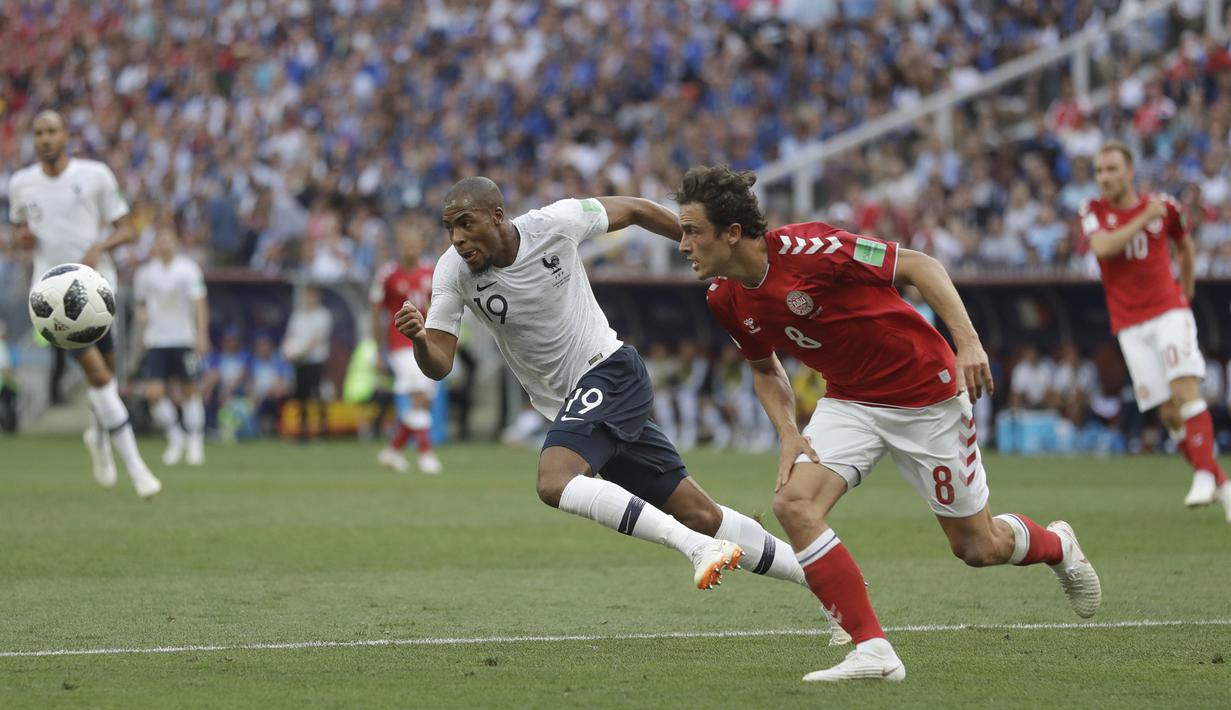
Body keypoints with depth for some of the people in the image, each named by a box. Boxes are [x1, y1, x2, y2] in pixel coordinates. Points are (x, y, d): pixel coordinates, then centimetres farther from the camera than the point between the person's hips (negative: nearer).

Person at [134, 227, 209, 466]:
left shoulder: (188, 269, -3)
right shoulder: (145, 272, 6)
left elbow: (199, 303, -8)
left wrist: (202, 335, -17)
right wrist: (142, 315, -1)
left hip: (184, 340, -2)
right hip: (156, 341, 2)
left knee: (190, 391, 2)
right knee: (154, 392, -10)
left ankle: (195, 442, 14)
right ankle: (175, 437, 8)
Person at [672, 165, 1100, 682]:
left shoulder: (806, 248, -27)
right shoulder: (725, 302, -6)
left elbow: (919, 266, -19)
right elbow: (764, 367, 13)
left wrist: (968, 342, -27)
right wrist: (788, 434, -4)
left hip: (925, 394, -6)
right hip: (849, 401, 6)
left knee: (978, 546, 5)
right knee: (793, 502, -20)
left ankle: (1057, 545, 41)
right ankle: (872, 651, -16)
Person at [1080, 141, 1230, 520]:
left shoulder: (1164, 207, 2)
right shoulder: (1093, 212, 0)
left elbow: (1184, 246, 21)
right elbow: (1102, 247, -21)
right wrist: (1144, 218, -23)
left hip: (1169, 311, -1)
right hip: (1130, 325, 1)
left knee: (1185, 390, -21)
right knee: (1168, 413, -2)